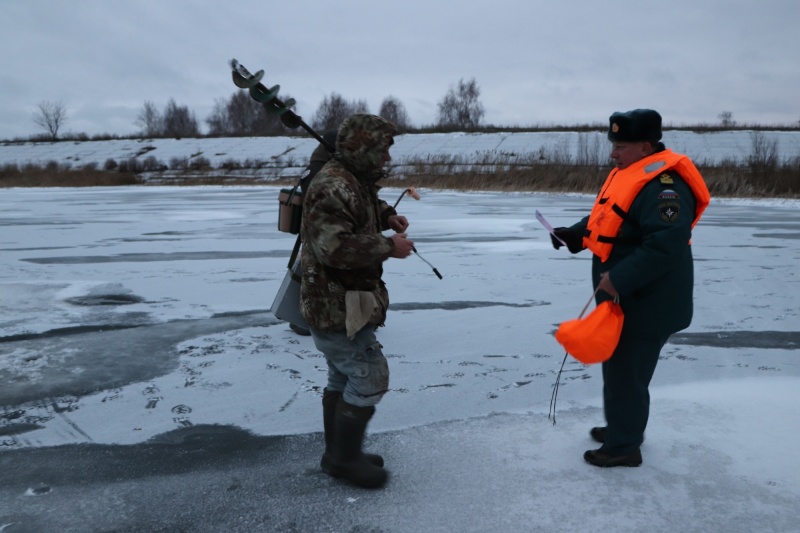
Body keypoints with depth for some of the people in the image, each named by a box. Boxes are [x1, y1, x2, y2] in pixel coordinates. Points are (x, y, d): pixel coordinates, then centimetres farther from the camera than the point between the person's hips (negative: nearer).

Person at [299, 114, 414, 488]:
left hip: (338, 303, 11)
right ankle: (345, 458, 13)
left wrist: (387, 216, 11)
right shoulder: (333, 187, -23)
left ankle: (338, 453, 33)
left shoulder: (355, 181, 12)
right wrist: (388, 247, -25)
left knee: (343, 378, 19)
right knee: (370, 377, -3)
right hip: (337, 306, -11)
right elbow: (333, 245, -34)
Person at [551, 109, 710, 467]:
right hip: (624, 298, 10)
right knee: (620, 367, 21)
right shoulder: (627, 175, 11)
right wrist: (573, 236, 7)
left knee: (625, 372, 0)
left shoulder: (663, 185, -23)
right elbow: (603, 221, 21)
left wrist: (619, 278, -31)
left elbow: (666, 245, -31)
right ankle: (623, 428, 38)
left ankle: (623, 446, 16)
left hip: (645, 304, -10)